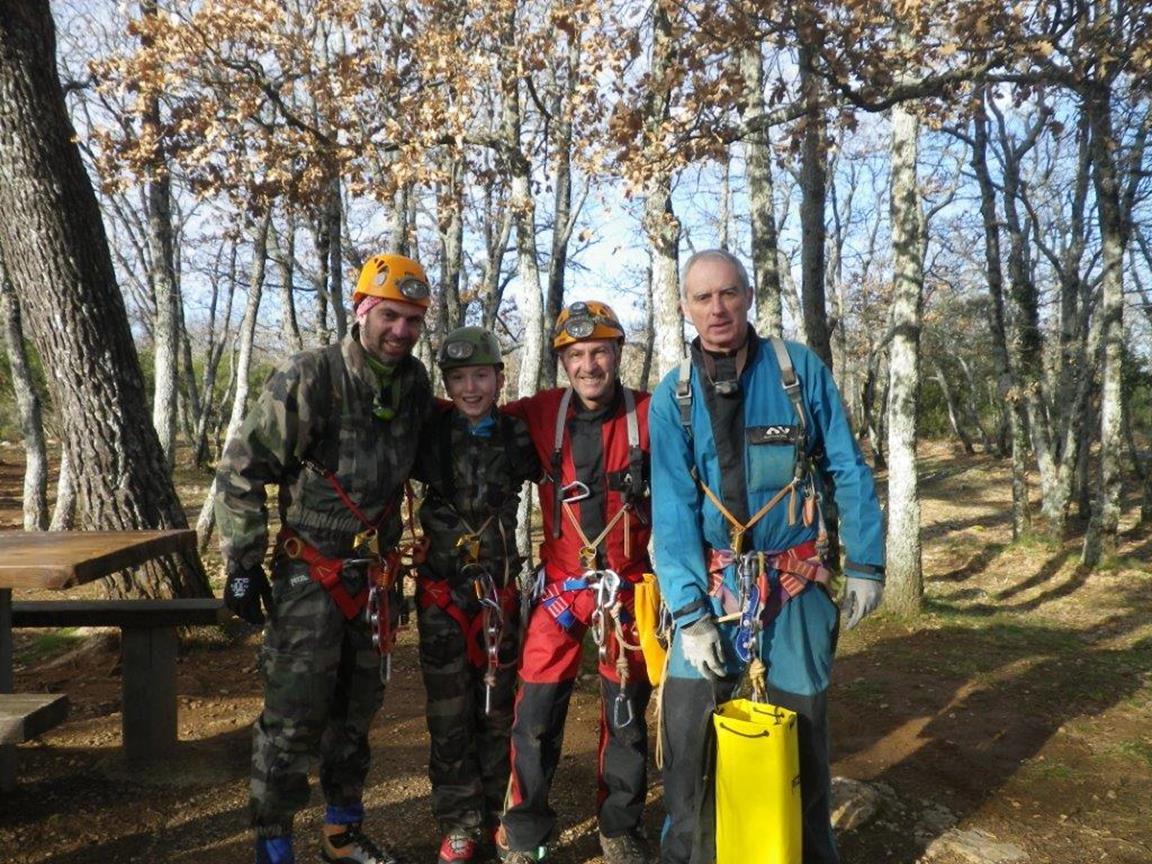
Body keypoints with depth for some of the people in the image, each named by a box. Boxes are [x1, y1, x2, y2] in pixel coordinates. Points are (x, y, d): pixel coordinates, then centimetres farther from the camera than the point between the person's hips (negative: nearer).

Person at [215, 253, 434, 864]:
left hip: (371, 573, 6)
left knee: (356, 710, 17)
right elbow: (240, 470, -14)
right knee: (293, 716, -3)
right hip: (310, 573, -6)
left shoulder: (415, 385, 2)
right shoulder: (309, 378, -17)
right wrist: (242, 564, -14)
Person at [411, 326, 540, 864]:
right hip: (442, 592, -1)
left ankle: (493, 817, 29)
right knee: (450, 713, 5)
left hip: (500, 591, 1)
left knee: (498, 707, 11)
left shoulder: (518, 436, -1)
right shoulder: (430, 434, -4)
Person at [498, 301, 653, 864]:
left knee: (627, 714, 12)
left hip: (628, 585, 0)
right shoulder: (539, 414, -6)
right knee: (535, 714, 0)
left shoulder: (650, 415, -8)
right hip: (561, 584, 0)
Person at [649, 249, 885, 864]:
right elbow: (672, 510, -9)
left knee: (801, 732, 12)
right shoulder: (672, 396, -4)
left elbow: (849, 473, 0)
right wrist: (689, 611, -15)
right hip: (710, 582, 1)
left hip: (794, 585, 0)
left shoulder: (800, 369, -5)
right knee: (688, 731, -3)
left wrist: (865, 564, -1)